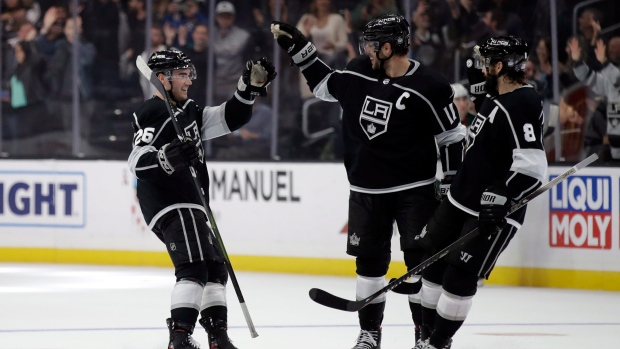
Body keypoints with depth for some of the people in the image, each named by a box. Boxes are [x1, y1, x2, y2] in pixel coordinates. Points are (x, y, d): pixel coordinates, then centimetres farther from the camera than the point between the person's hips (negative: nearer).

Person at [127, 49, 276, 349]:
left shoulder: (187, 111, 20)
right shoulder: (153, 113, -10)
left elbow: (228, 119, 20)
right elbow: (137, 161, -21)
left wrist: (249, 87, 8)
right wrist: (168, 157, -39)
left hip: (187, 205, 11)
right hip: (170, 204, -11)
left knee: (215, 268, 15)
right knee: (195, 267, -23)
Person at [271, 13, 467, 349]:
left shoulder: (429, 87, -15)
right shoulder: (359, 72, 0)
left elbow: (452, 138, -9)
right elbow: (326, 85, 20)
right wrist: (298, 48, 15)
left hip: (415, 189, -5)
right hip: (366, 189, 5)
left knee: (422, 259, -5)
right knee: (369, 260, 9)